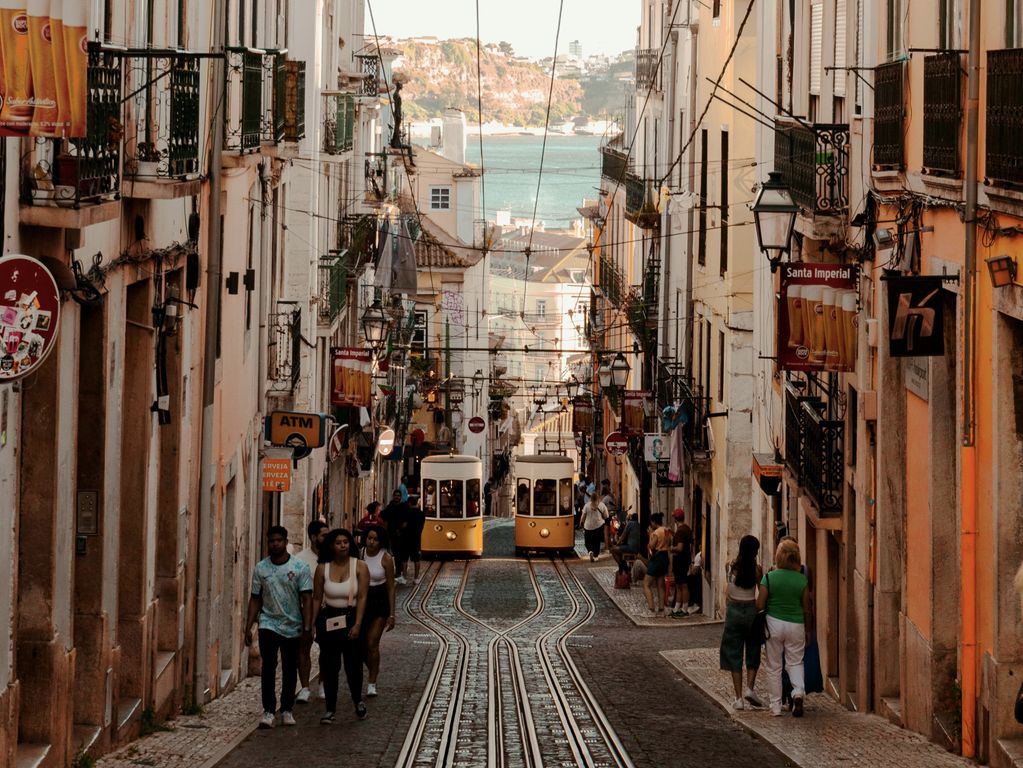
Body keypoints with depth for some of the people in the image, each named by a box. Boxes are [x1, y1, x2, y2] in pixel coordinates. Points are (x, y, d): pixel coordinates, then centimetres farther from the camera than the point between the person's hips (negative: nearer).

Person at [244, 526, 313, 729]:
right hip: (269, 624, 0)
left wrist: (307, 628, -11)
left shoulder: (300, 567, -4)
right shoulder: (261, 568, 2)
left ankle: (287, 710, 17)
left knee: (290, 670, 6)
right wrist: (248, 627, 2)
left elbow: (306, 600, -5)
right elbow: (255, 599, 7)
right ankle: (268, 710, -11)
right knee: (268, 667, -11)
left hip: (293, 627, 0)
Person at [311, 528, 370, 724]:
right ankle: (330, 710, 12)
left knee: (353, 665, 0)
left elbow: (362, 597, -9)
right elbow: (316, 598, 4)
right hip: (328, 620, 2)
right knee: (329, 667, 3)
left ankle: (358, 701, 25)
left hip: (352, 619, -2)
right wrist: (311, 624, -1)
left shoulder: (359, 567, -5)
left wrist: (357, 625, -17)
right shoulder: (322, 568, 1)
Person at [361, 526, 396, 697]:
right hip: (362, 601, 3)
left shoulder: (386, 559, -9)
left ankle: (372, 683, -1)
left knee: (372, 643, -10)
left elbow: (391, 588, -6)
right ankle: (374, 669, 36)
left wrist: (391, 614, -8)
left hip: (380, 602, -3)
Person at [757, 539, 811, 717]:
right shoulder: (802, 580, -4)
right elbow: (806, 609, 3)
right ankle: (798, 692, -12)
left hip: (774, 623, -1)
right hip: (796, 624, 1)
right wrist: (807, 629, 16)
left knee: (773, 666, 10)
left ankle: (776, 707, 12)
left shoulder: (769, 578, -9)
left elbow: (759, 605, -8)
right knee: (795, 662, 15)